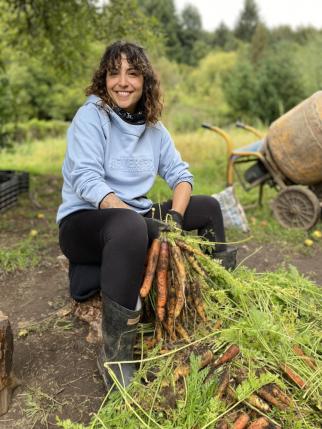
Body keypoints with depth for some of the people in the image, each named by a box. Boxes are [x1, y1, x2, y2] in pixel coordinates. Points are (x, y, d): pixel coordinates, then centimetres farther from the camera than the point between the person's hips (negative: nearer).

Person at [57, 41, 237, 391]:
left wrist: (174, 217, -18)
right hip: (84, 219, -6)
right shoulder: (90, 116, -12)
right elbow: (87, 180, -23)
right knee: (130, 227, -41)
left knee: (207, 207, 4)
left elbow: (180, 174, 2)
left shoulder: (154, 128, 7)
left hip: (135, 216, 7)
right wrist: (142, 219, -33)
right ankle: (114, 353, -31)